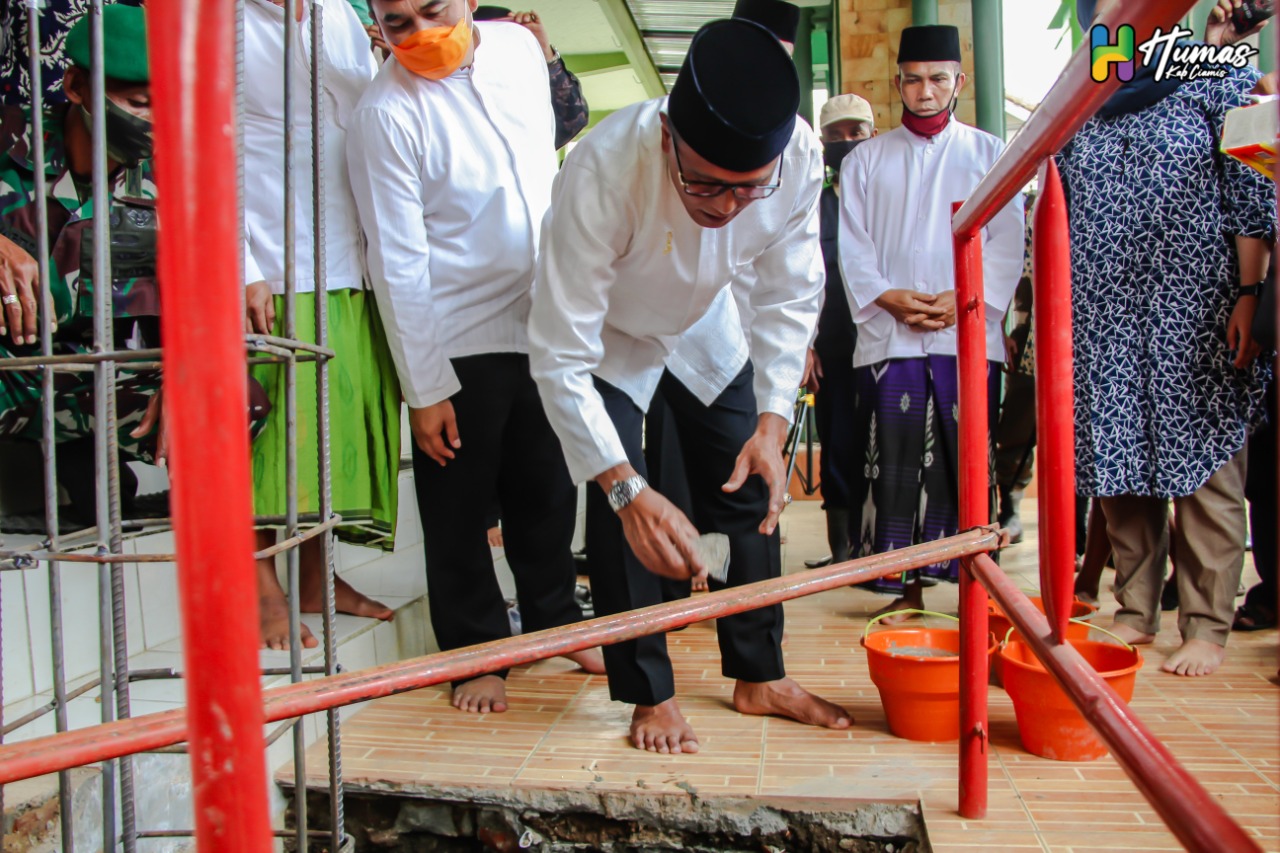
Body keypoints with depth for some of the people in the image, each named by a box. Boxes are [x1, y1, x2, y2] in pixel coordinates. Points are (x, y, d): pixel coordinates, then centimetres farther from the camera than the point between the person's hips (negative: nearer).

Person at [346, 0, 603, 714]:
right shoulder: (387, 114, -14)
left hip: (544, 320, 5)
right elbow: (398, 264, -14)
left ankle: (554, 618, 37)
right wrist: (425, 388, -14)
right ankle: (476, 653, 25)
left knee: (549, 490, 17)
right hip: (458, 340, -5)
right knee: (460, 508, 7)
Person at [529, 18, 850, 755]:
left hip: (706, 329, 4)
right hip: (609, 338, -3)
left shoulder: (801, 158, -31)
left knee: (751, 489, 4)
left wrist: (772, 424, -24)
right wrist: (627, 490, -45)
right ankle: (651, 696, 9)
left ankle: (761, 677, 21)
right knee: (618, 513, -11)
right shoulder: (603, 171, -42)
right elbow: (561, 357, -38)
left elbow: (790, 298, -15)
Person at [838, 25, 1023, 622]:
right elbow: (851, 244, 8)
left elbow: (1008, 242, 5)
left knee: (966, 463, -1)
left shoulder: (989, 153, 13)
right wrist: (886, 297, -8)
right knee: (894, 466, -2)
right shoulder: (866, 159, 15)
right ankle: (906, 588, 6)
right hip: (888, 336, 1)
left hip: (968, 333, 0)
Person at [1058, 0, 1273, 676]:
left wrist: (1248, 296, -9)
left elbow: (1253, 203, 0)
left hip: (1195, 316, -3)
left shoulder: (1221, 83, 7)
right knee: (1121, 466, 4)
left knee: (1203, 464, -2)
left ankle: (1205, 627, 6)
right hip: (1104, 322, 3)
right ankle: (1135, 612, 15)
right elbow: (1059, 222, 17)